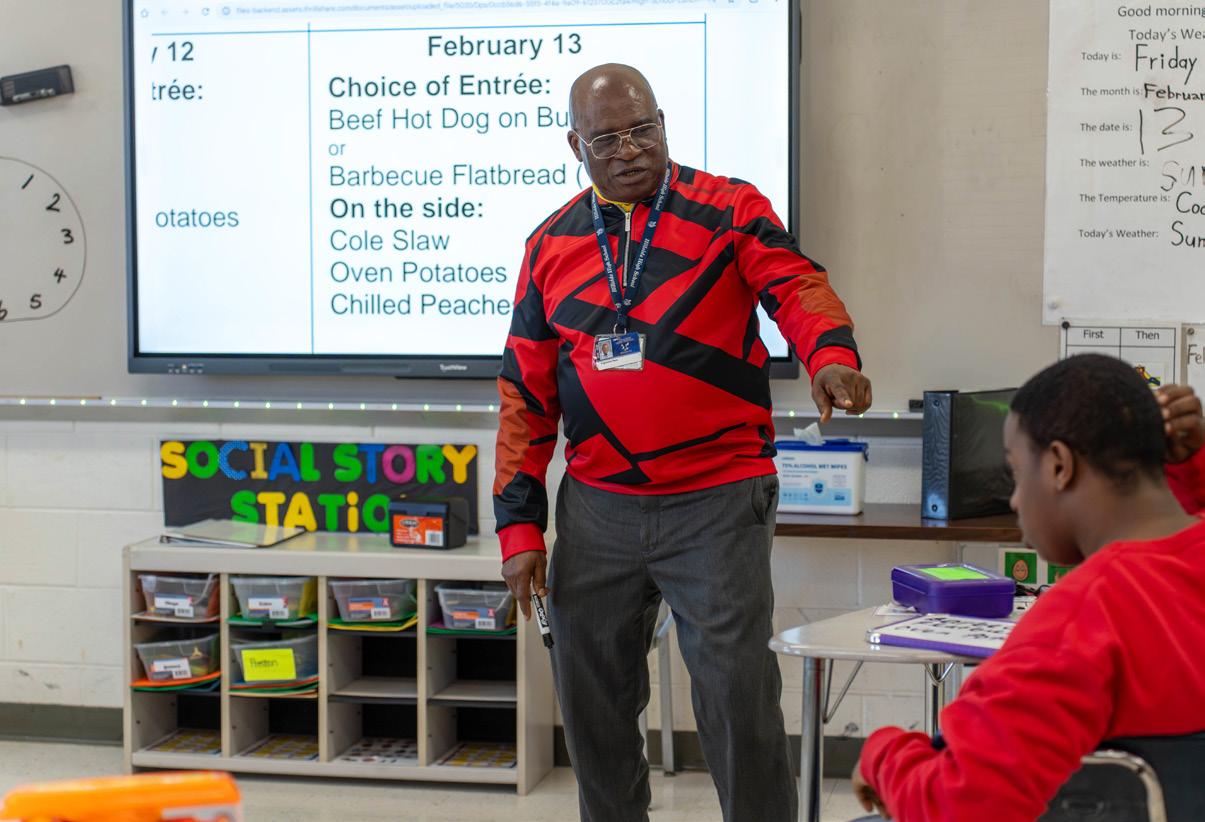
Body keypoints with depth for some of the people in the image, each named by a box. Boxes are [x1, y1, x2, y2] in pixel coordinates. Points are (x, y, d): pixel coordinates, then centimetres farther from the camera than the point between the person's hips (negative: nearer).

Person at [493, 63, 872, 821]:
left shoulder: (728, 210, 0)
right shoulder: (552, 245, 9)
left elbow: (796, 286, -15)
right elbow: (526, 393, 11)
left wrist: (831, 356, -38)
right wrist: (520, 524, 6)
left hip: (717, 502, -4)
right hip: (598, 508, 4)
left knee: (737, 692, -4)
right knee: (593, 696, 12)